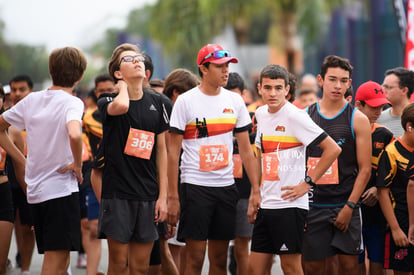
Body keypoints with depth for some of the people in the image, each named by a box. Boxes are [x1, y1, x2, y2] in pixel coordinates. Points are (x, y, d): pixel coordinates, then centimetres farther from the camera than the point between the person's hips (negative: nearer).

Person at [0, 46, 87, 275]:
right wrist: (77, 164, -14)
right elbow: (74, 134, -31)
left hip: (35, 191, 7)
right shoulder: (72, 102, -11)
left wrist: (21, 160, 16)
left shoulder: (32, 100, 9)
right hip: (61, 188, -7)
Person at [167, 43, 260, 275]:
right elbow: (173, 152, -3)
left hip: (226, 186, 4)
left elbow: (246, 149, 12)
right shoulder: (186, 101, -3)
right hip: (195, 185, -4)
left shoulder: (235, 101, 9)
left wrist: (256, 189, 4)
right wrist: (172, 197, -8)